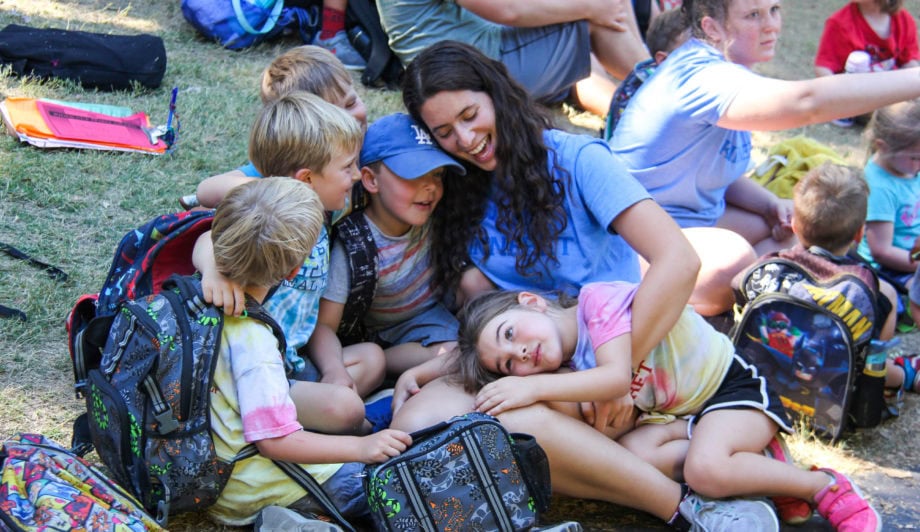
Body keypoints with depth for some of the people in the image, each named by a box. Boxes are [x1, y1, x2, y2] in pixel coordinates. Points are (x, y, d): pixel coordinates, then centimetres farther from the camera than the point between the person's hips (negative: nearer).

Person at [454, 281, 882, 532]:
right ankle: (756, 463, -9)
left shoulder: (599, 299, -21)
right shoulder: (573, 370, 1)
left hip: (732, 382, -8)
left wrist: (535, 388, -35)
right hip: (677, 413, 8)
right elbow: (619, 423, -4)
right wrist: (616, 419, -27)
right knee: (632, 450, -18)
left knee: (705, 469, -30)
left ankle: (824, 486, -11)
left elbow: (618, 376, -34)